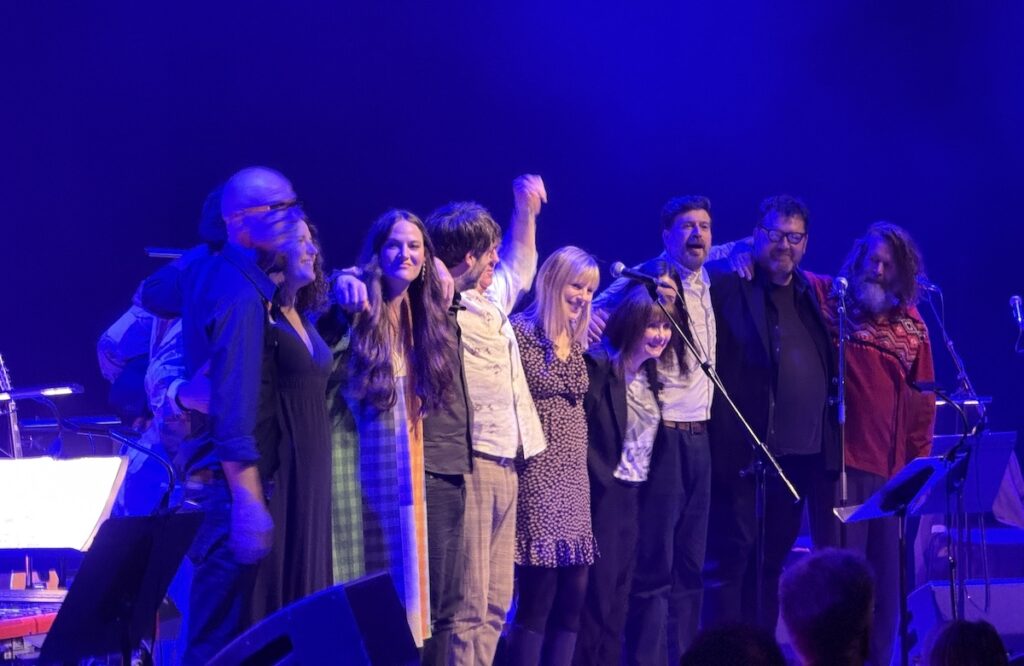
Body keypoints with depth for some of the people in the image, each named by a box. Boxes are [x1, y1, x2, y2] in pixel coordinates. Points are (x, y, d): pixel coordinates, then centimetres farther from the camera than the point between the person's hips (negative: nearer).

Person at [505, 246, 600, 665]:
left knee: (573, 592, 6)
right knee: (538, 594, -10)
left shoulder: (574, 341, 16)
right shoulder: (523, 331, -8)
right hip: (538, 473, -8)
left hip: (573, 472, 8)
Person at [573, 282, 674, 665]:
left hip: (633, 492, 8)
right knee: (600, 586, -6)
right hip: (604, 490, -8)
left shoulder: (648, 373, 11)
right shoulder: (599, 367, -14)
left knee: (620, 588, 10)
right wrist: (596, 474, -17)